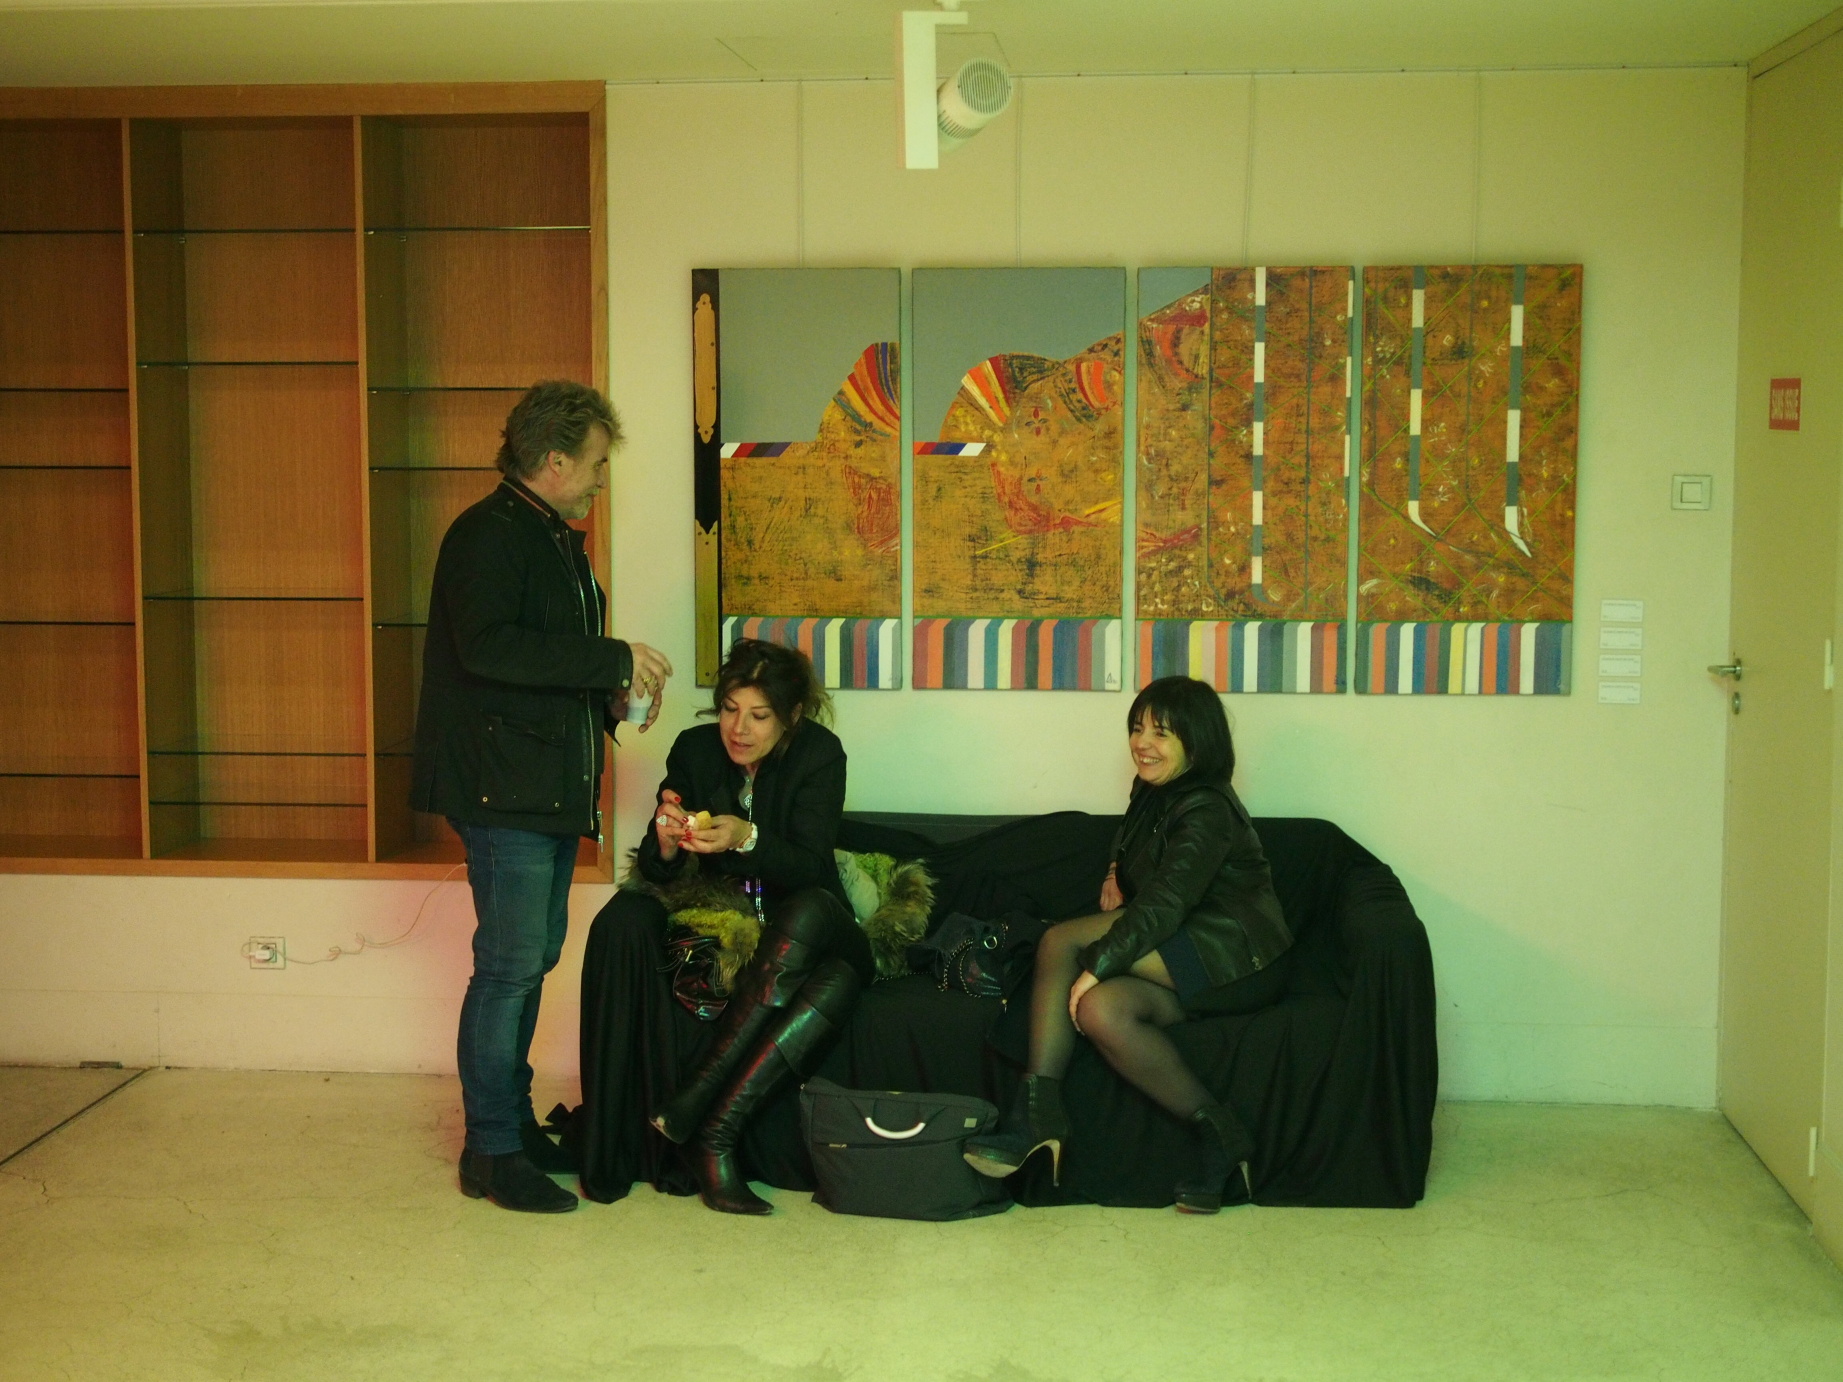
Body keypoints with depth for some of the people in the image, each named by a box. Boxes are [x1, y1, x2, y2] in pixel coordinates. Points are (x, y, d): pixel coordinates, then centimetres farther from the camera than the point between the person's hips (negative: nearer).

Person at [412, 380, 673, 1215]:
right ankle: (491, 1153, 0)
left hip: (552, 790, 10)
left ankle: (513, 1122, 24)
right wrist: (613, 659, -22)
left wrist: (612, 695, 9)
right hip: (502, 789, -10)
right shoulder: (487, 535, -11)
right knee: (510, 965, -8)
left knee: (533, 958, 14)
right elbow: (487, 647, -26)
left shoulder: (557, 541, 20)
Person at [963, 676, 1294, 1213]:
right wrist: (1117, 875, 11)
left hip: (1235, 962, -8)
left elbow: (1166, 903, -26)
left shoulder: (1207, 811, -15)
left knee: (1062, 940, -24)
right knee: (1102, 1008, -23)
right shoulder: (1154, 796, 14)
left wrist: (1095, 963, -29)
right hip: (1186, 967, 8)